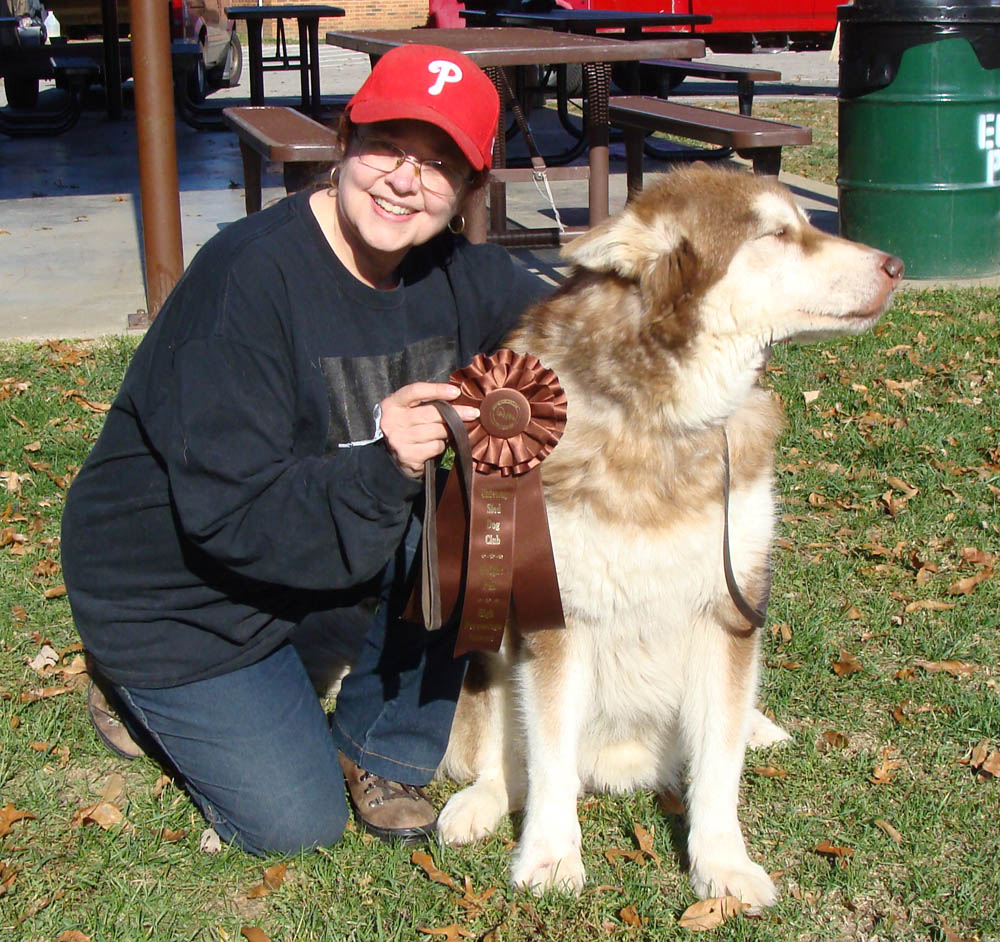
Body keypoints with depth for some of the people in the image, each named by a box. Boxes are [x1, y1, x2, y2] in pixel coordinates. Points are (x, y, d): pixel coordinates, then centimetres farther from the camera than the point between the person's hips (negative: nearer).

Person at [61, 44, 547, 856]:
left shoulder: (457, 271, -9)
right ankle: (137, 685, 22)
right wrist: (379, 470, -48)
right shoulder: (251, 278, -30)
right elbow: (227, 512, -32)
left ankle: (379, 750, 1)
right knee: (295, 822, -4)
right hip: (177, 591, -6)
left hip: (343, 538, 6)